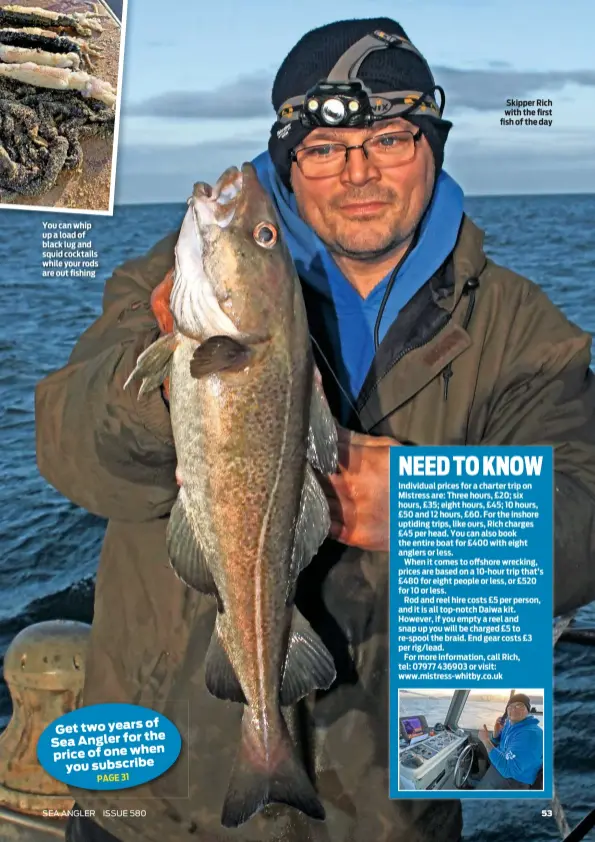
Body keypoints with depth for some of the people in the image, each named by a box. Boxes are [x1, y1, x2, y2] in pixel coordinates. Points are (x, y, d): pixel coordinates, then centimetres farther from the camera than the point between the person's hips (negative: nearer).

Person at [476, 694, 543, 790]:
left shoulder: (530, 735, -29)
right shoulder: (510, 723, 0)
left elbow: (507, 770, -33)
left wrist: (486, 740, -28)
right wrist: (496, 732, -6)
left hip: (513, 782, -8)